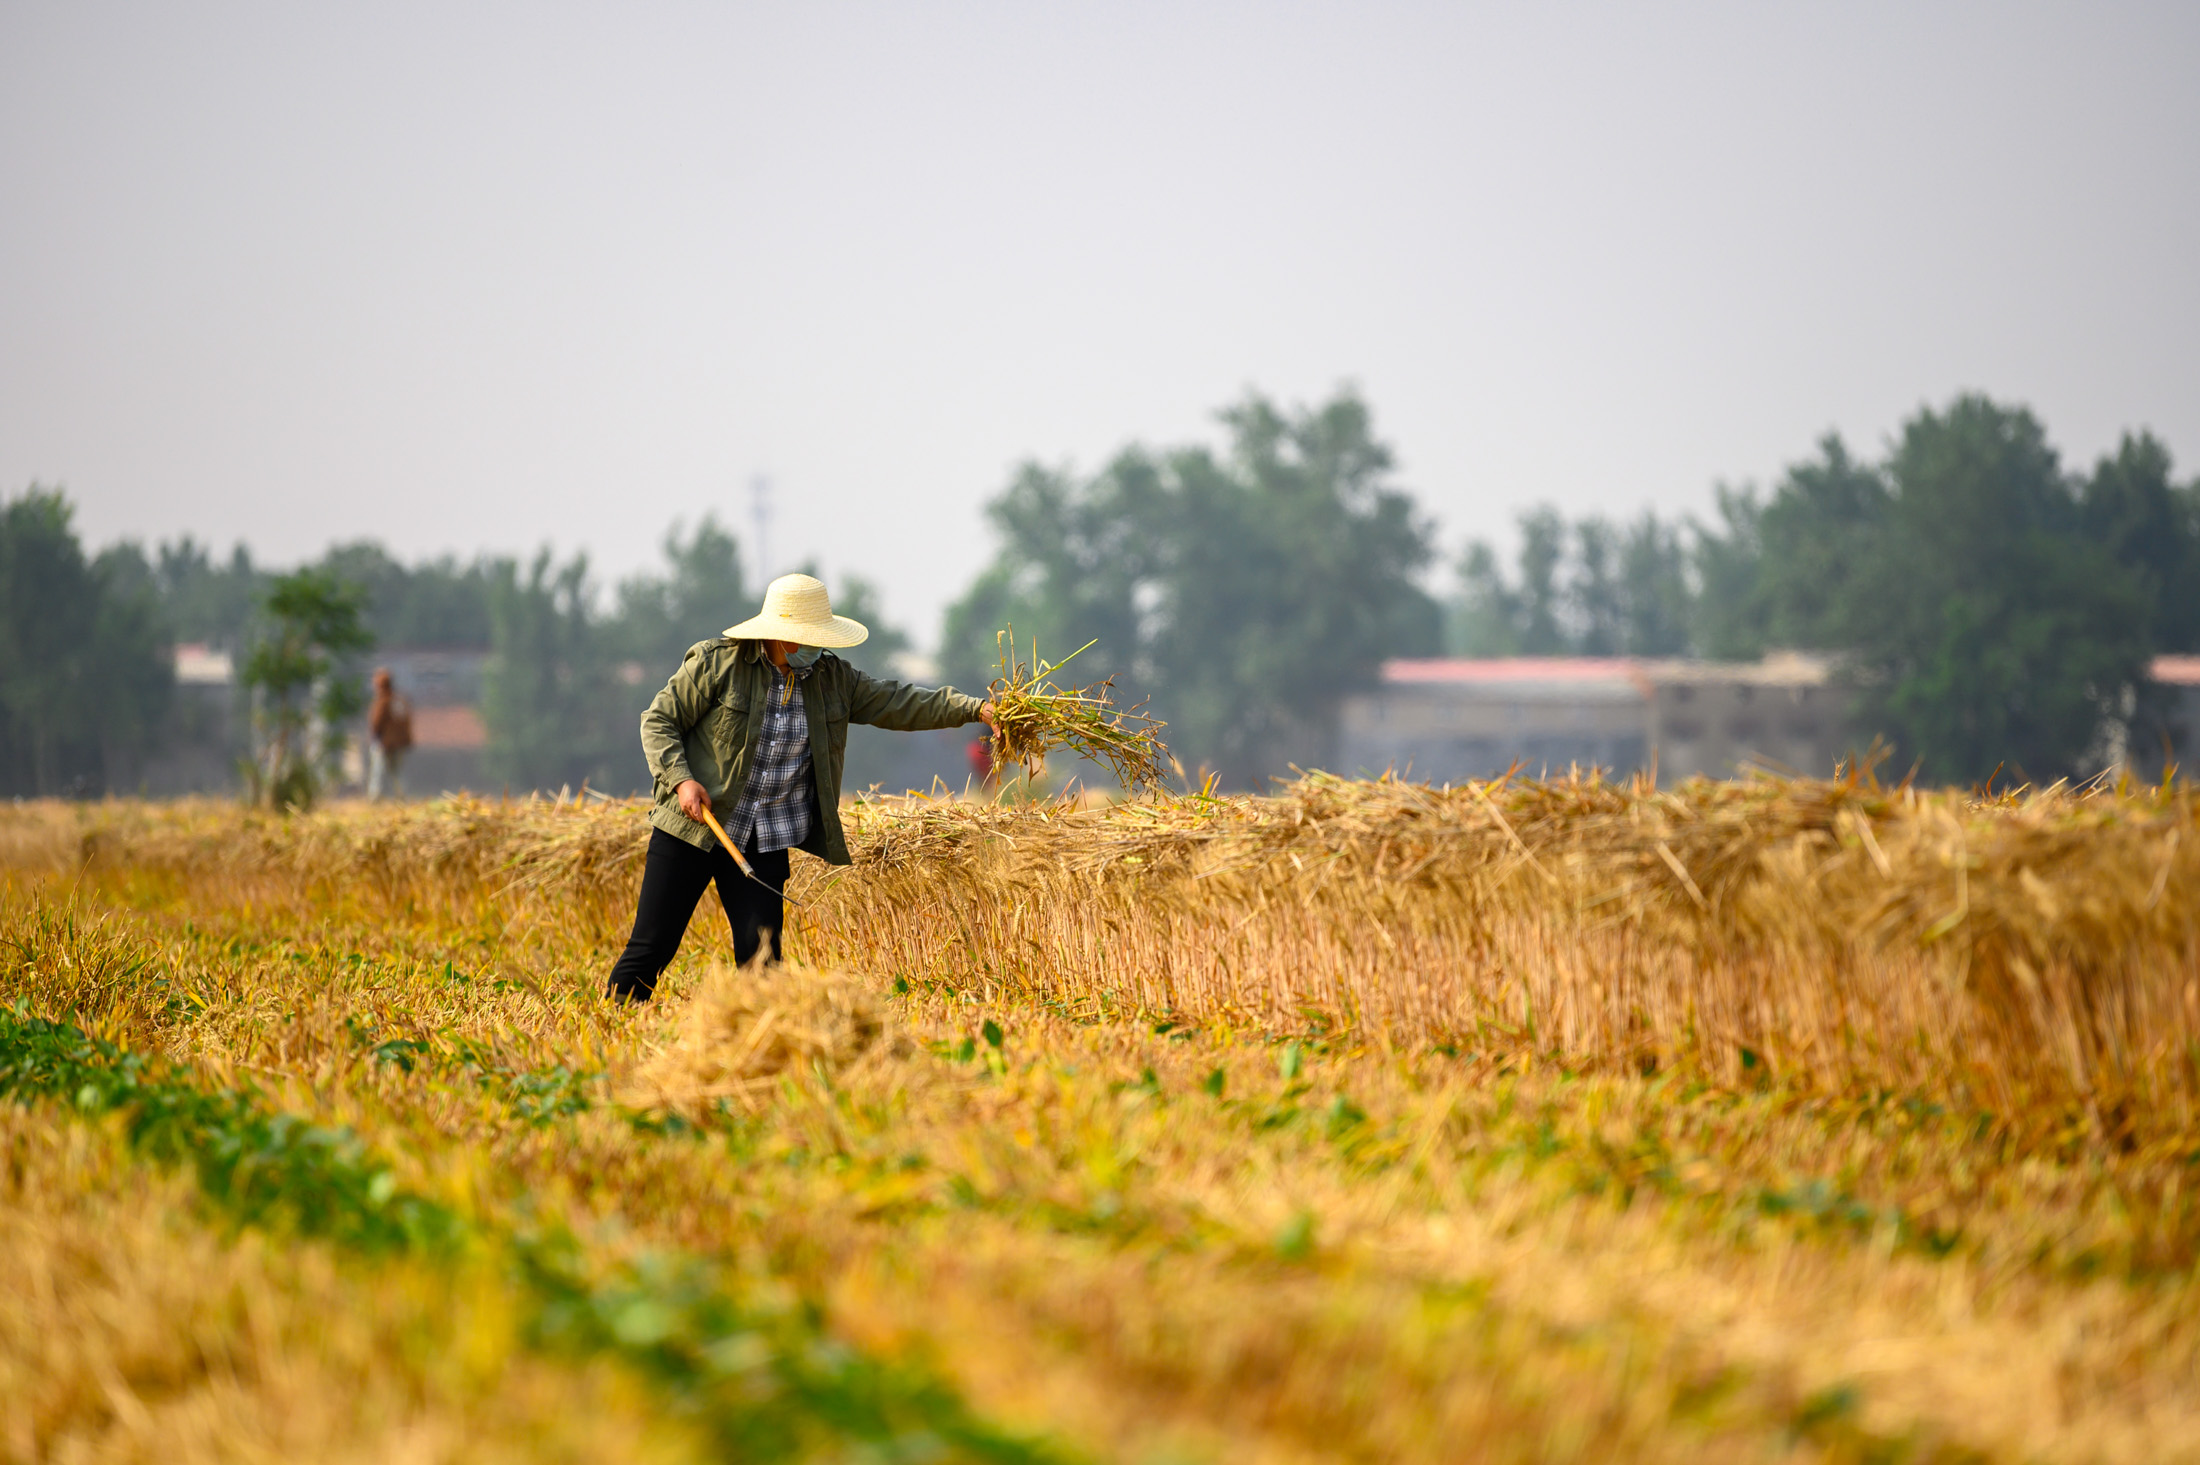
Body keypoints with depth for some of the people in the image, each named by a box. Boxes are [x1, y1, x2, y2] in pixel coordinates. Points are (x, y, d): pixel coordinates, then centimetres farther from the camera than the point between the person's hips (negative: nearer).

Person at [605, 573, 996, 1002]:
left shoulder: (831, 678, 5)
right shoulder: (717, 662, -7)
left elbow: (898, 703, 4)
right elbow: (658, 721, -3)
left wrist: (976, 709, -5)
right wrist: (681, 779, -17)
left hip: (766, 841, 3)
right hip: (691, 826, -3)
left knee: (759, 951, -4)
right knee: (652, 945, -4)